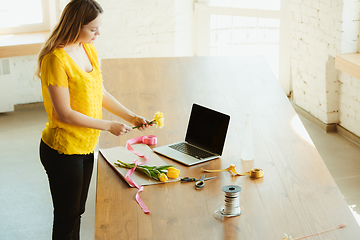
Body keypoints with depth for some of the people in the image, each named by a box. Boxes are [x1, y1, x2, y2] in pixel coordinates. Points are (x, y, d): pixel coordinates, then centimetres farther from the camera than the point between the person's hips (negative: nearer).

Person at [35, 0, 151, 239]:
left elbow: (101, 93, 14)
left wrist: (131, 116, 5)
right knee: (67, 216, 7)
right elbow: (64, 113, -23)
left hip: (85, 146, 8)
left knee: (77, 210, 21)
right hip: (63, 150, -8)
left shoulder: (89, 50, 4)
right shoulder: (56, 60, -23)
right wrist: (109, 126, -17)